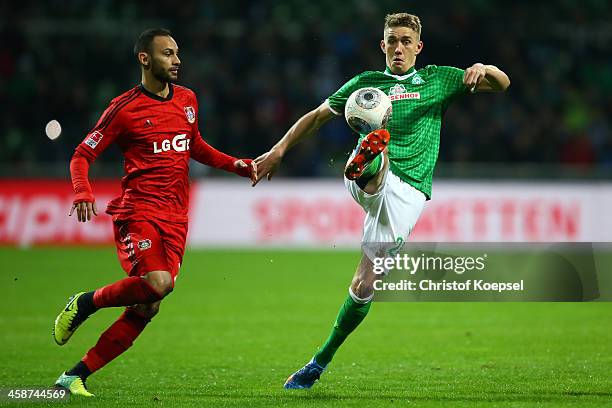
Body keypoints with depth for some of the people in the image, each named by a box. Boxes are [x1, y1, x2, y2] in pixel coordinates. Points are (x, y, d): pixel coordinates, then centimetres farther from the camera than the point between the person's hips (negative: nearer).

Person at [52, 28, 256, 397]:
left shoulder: (187, 100, 15)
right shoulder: (125, 109, -3)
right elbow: (83, 155, 0)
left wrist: (236, 165, 16)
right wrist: (83, 192, -20)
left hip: (175, 220, 6)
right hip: (138, 211, -6)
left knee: (147, 308, -2)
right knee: (158, 283, -29)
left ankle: (77, 376, 5)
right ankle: (84, 303, -3)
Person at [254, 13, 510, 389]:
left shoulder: (437, 79, 16)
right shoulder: (365, 83, 17)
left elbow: (502, 84, 12)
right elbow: (317, 117, 24)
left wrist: (485, 69, -11)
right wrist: (280, 150, 16)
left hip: (409, 191, 0)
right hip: (372, 182, 1)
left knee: (365, 284, -7)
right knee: (378, 151, -38)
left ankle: (320, 362, 5)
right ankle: (365, 160, -76)